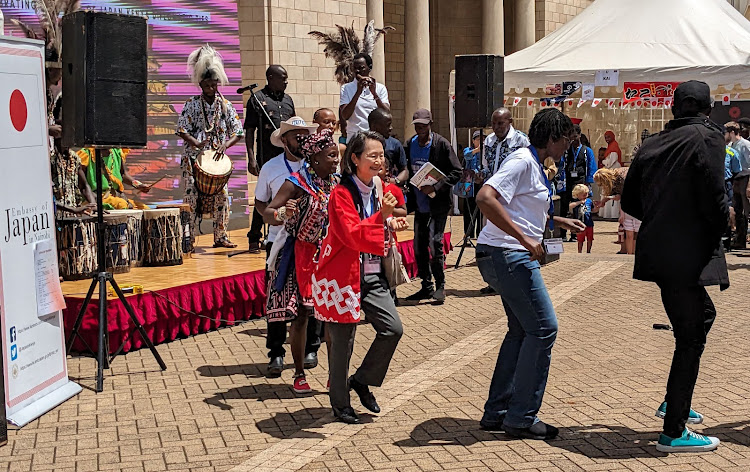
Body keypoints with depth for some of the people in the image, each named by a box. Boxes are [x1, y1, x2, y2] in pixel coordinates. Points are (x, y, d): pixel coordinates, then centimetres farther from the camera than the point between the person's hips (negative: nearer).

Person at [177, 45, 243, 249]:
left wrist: (225, 145, -12)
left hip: (218, 157, 2)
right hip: (194, 157, -2)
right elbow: (181, 129, -2)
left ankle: (220, 236, 10)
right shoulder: (192, 104, 1)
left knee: (222, 195, 0)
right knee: (192, 195, -5)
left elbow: (238, 132, 4)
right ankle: (188, 238, -1)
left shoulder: (225, 105, 6)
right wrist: (196, 143, -18)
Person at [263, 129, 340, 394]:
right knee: (301, 314, 1)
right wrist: (282, 214, -41)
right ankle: (299, 375, 13)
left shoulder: (336, 183, 5)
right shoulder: (297, 183, -13)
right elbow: (267, 213, -20)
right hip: (302, 255, -5)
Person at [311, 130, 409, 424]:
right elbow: (351, 235, -24)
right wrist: (381, 216, -34)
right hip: (344, 276, -7)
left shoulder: (378, 189, 9)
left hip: (372, 276, 7)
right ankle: (340, 403, 19)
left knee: (393, 329, -3)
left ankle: (362, 381, 18)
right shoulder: (341, 194, -14)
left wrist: (391, 225, 2)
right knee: (342, 342, 2)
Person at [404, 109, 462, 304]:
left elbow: (457, 171, -10)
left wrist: (436, 187, -19)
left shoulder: (441, 144, -8)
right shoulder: (410, 145, 9)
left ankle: (440, 286, 4)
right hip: (419, 205, 6)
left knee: (435, 243, -11)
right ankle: (427, 286, 20)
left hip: (438, 203, -6)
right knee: (419, 246, 8)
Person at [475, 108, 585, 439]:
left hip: (512, 257, 11)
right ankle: (521, 418, 0)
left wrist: (561, 221, 27)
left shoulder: (534, 165, 18)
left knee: (522, 331, 15)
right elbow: (486, 198, -28)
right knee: (543, 328, -7)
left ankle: (496, 413, 19)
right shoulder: (522, 161, -14)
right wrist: (526, 239, -28)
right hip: (507, 254, -11)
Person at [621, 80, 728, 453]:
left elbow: (629, 202, 14)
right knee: (690, 339, -1)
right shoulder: (707, 137, -9)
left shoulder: (652, 144, 10)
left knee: (702, 316, 27)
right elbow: (713, 199, -18)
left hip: (657, 250, 8)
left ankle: (675, 402, 35)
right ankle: (674, 433, 2)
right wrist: (723, 219, 3)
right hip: (689, 253, -8)